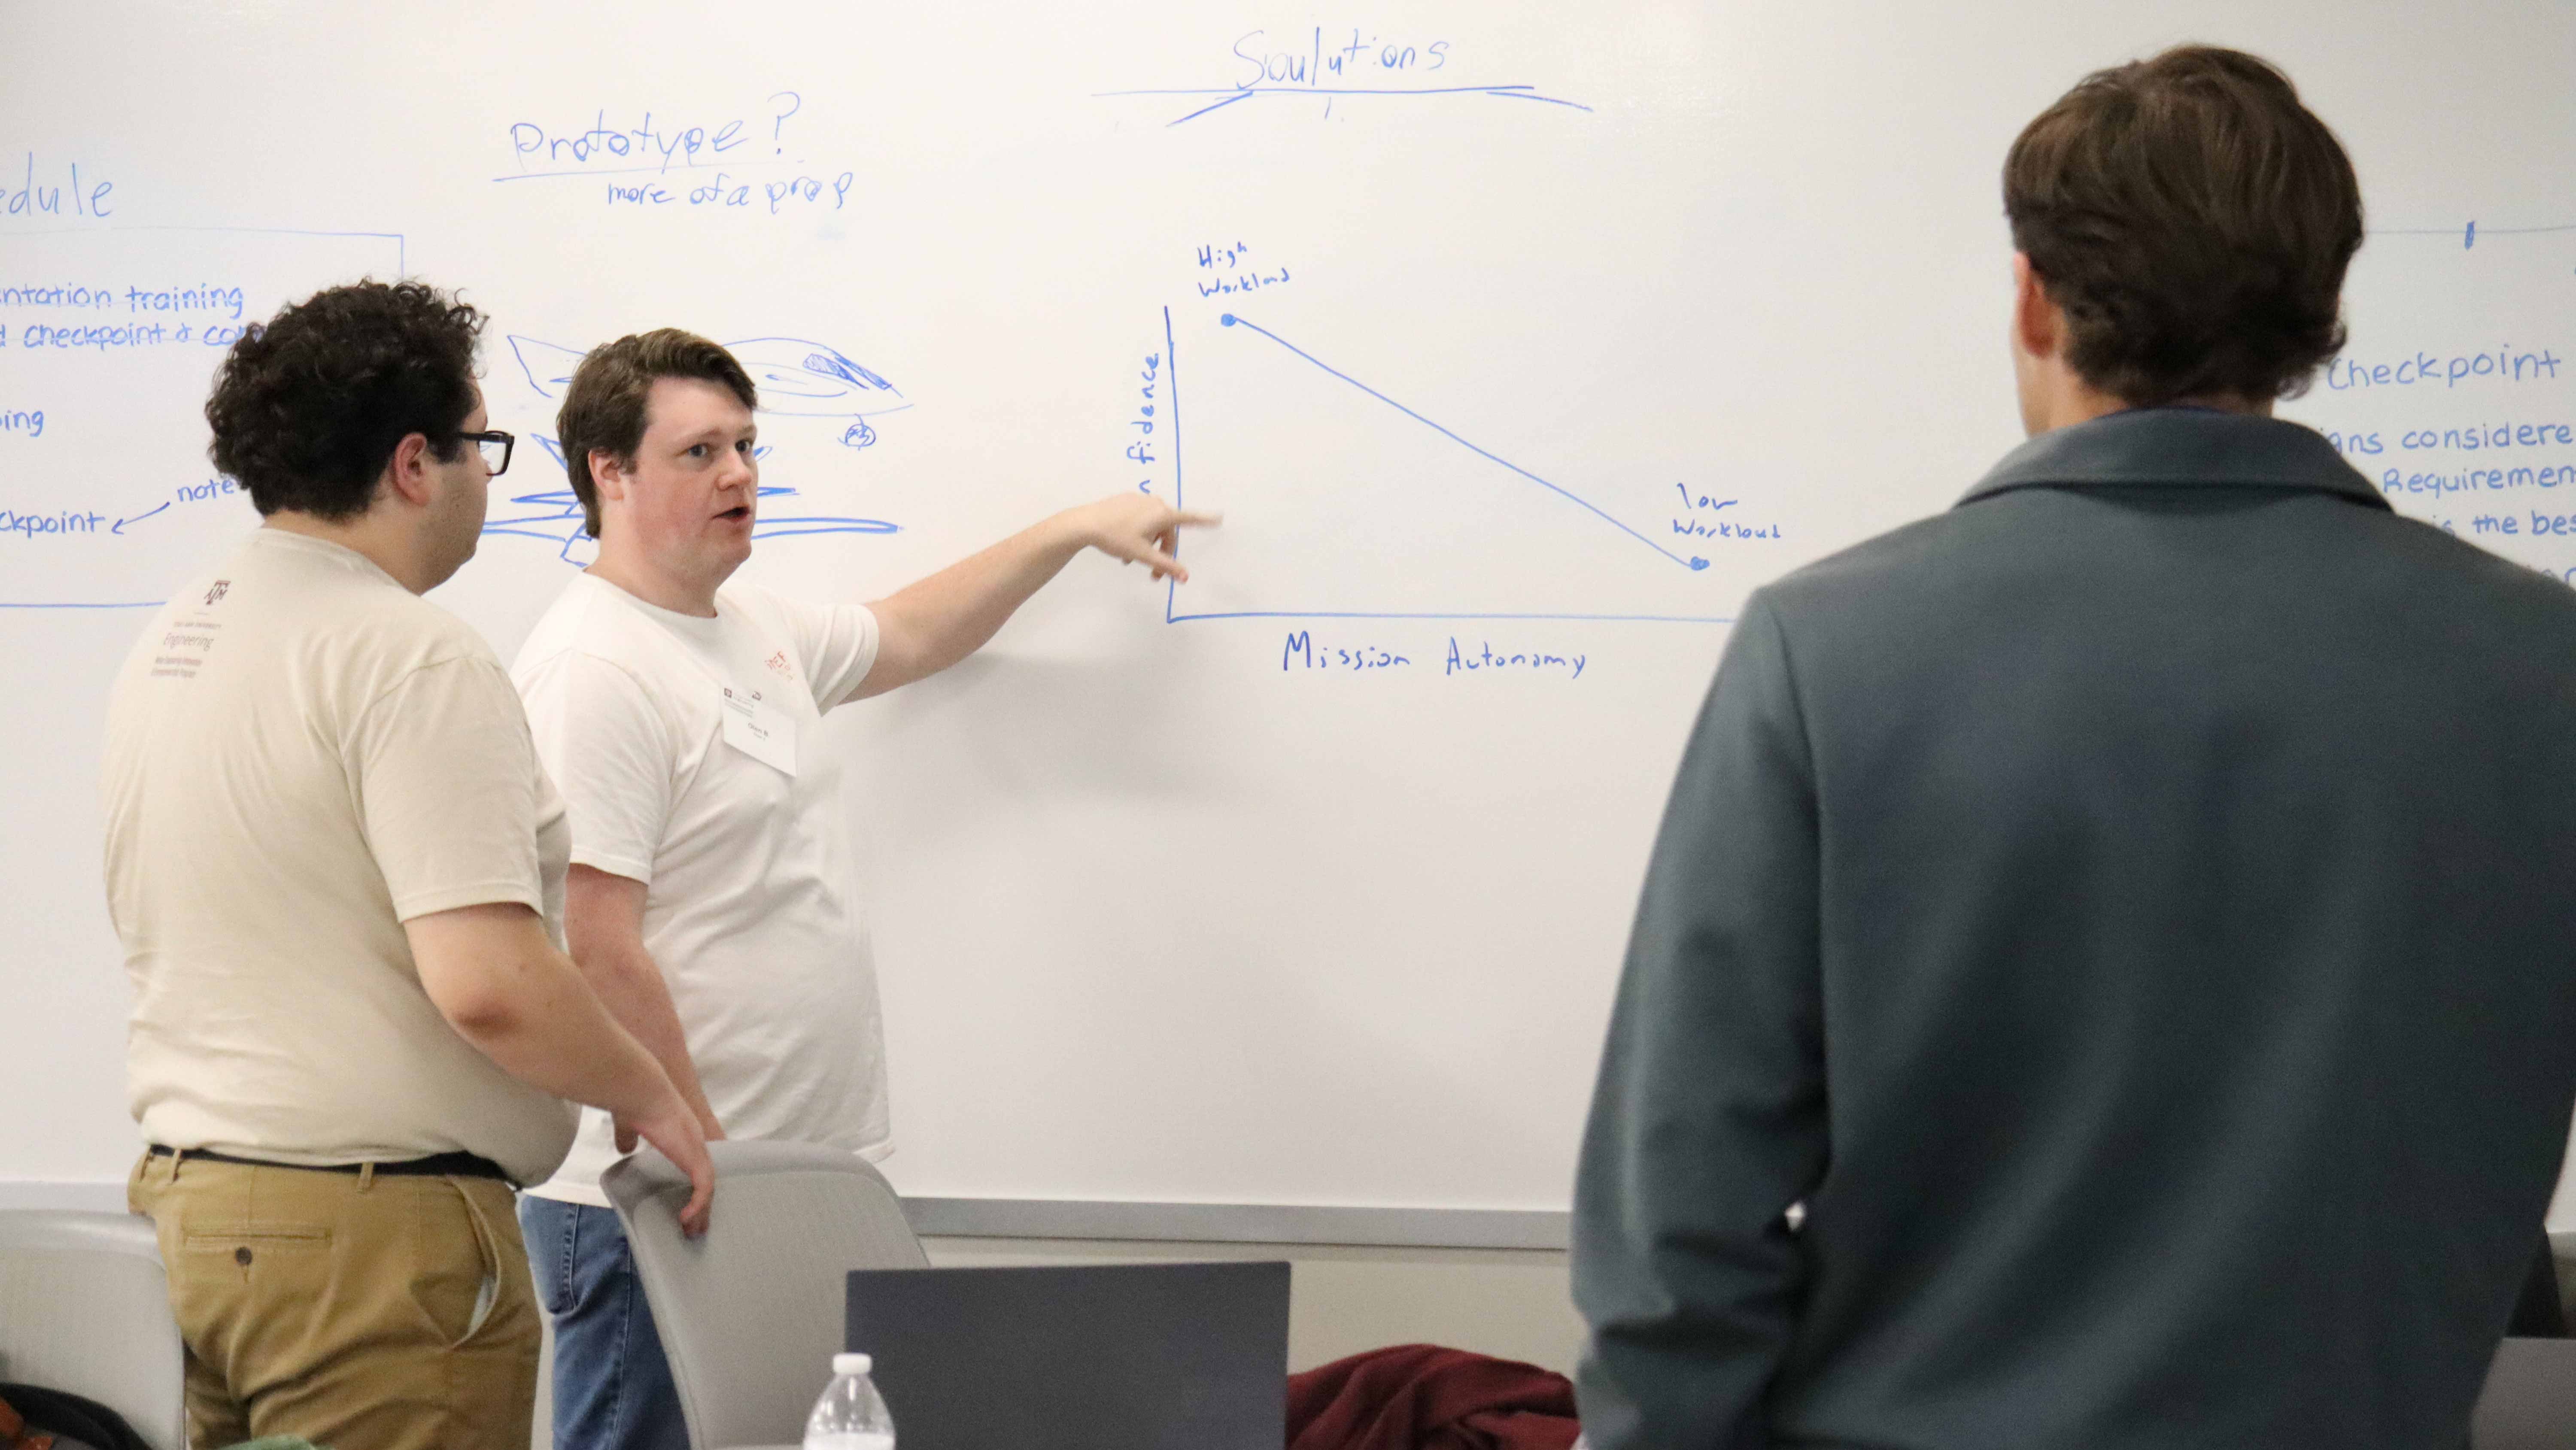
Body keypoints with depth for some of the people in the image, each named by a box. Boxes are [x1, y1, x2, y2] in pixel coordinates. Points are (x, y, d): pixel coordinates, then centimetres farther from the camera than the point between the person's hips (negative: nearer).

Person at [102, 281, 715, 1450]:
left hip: (183, 1199, 9)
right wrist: (648, 1096, -9)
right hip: (369, 1233, -9)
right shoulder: (410, 658, -18)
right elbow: (489, 985, -26)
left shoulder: (168, 641, 11)